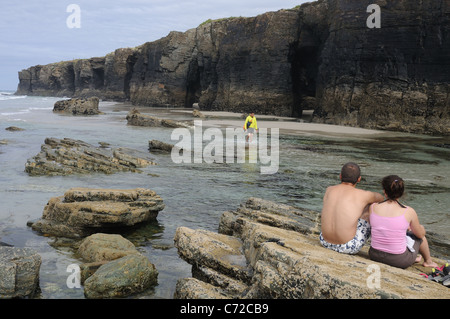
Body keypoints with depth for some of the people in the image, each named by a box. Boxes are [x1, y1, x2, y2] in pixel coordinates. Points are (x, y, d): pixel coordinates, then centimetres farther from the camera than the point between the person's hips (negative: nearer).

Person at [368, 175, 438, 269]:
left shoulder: (373, 207, -9)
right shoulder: (409, 212, -16)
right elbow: (420, 234, 1)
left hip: (374, 256, 3)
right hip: (399, 261, -3)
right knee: (421, 229, 25)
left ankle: (413, 258, 53)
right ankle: (428, 261, 49)